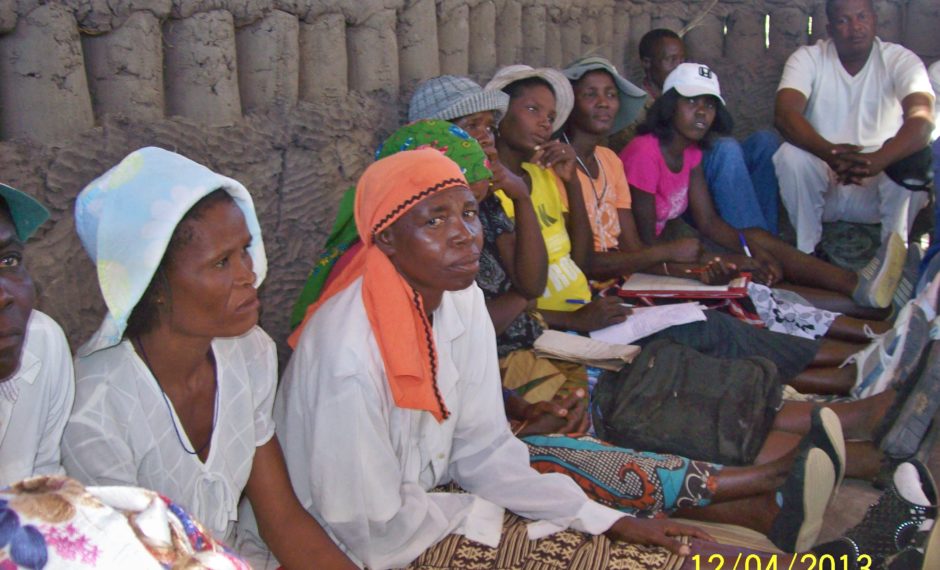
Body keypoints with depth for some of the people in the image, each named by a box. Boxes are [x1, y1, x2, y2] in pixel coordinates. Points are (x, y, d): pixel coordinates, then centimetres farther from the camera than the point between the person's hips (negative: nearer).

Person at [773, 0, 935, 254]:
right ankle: (805, 254, -12)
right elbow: (784, 114, -23)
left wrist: (878, 160, -46)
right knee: (791, 156, -29)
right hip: (821, 181, 0)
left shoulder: (901, 60, -7)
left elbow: (922, 119, -25)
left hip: (876, 190, 0)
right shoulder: (807, 58, -5)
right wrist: (829, 152, -42)